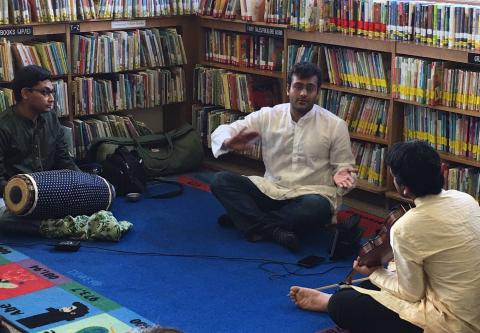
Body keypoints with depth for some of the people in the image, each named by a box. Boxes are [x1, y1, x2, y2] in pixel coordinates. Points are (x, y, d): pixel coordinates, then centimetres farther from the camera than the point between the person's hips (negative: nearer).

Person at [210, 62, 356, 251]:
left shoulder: (335, 125, -4)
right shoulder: (267, 116, 1)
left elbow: (343, 165, 3)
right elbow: (222, 131, 1)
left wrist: (341, 174, -22)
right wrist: (229, 142, -24)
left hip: (310, 195, -2)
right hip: (271, 190, 3)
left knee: (317, 208, -38)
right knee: (220, 181, -17)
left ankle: (246, 218, -19)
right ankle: (273, 230, -29)